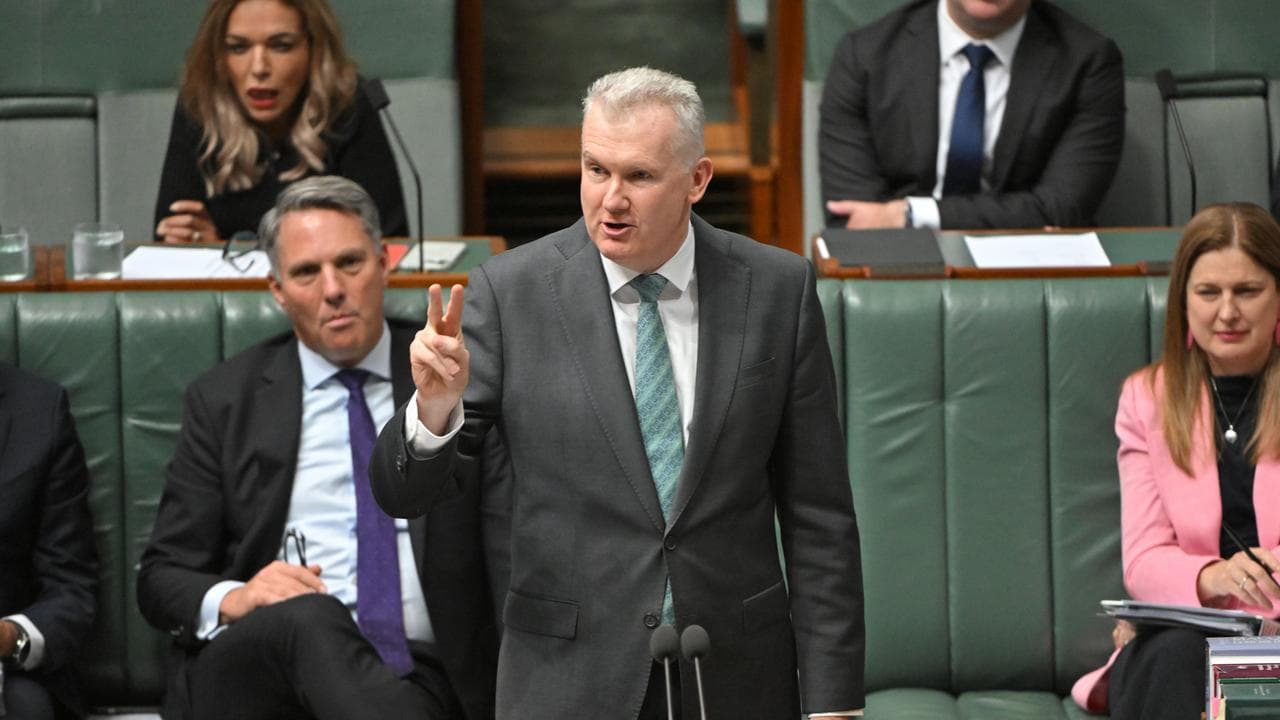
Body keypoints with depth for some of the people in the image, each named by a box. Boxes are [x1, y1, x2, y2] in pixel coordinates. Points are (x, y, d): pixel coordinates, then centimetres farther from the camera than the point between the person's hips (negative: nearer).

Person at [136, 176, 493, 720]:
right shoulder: (223, 401, 14)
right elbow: (161, 577, 11)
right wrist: (230, 600, -12)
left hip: (420, 675, -1)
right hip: (250, 669, 1)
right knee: (304, 617, -35)